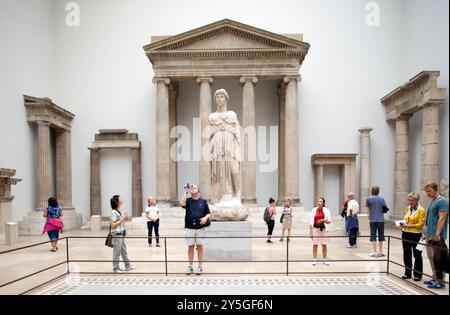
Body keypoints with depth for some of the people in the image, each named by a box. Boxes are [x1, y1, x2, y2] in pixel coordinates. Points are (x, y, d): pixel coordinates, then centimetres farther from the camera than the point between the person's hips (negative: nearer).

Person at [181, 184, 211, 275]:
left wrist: (205, 218, -13)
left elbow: (208, 213, 8)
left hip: (200, 227, 0)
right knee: (190, 246, 6)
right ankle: (190, 266, 15)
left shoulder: (203, 201, 6)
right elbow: (183, 204, -17)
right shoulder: (188, 200, 6)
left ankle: (200, 266, 13)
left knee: (200, 246, 5)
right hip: (189, 227, 0)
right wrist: (185, 191, -15)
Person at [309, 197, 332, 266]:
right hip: (315, 228, 0)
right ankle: (314, 260, 12)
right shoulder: (314, 210, 2)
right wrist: (311, 230, -3)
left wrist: (323, 220, -17)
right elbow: (311, 221, 2)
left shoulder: (326, 210, 1)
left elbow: (329, 221, 1)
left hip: (323, 229, 0)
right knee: (315, 244, 3)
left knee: (324, 245, 5)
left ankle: (324, 260, 18)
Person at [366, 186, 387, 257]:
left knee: (373, 236, 3)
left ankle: (374, 252, 2)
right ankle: (380, 252, 16)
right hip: (381, 219, 2)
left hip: (373, 220, -2)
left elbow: (368, 210, 2)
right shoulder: (381, 199, 4)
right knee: (381, 235, 11)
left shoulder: (368, 199, -1)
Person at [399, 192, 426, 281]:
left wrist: (408, 225, -21)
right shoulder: (408, 208, 10)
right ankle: (407, 273, 24)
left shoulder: (421, 210, -10)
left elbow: (420, 224, -14)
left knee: (417, 255, 6)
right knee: (406, 254, 12)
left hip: (415, 235, -6)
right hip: (406, 234, 6)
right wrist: (403, 224, 0)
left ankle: (418, 275, 17)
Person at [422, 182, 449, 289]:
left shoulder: (442, 201, -12)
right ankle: (435, 278, 22)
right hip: (430, 236, 9)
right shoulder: (432, 202, 17)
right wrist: (427, 234, 22)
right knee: (431, 258, 13)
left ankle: (440, 282, 2)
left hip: (437, 237, -9)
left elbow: (442, 219, -19)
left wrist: (437, 234, -24)